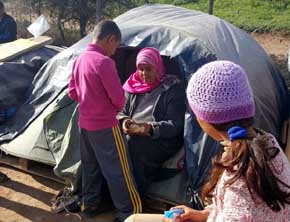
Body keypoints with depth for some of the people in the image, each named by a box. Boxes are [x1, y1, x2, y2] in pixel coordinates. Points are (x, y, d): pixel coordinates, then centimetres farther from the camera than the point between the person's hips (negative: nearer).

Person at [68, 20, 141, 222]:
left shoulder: (79, 60, 4)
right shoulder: (104, 62, -21)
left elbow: (72, 92, 12)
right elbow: (118, 98, -18)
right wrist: (116, 108, 3)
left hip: (85, 123, 8)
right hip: (105, 126, -8)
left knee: (90, 166, 20)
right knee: (118, 171, 2)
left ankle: (90, 205, 33)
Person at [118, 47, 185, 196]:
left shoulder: (172, 88, -4)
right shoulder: (133, 86, 10)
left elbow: (175, 125, -10)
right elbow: (121, 112, 15)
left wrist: (150, 129, -27)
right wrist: (124, 122, -10)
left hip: (162, 140, -4)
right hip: (132, 135, 5)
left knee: (132, 145, -33)